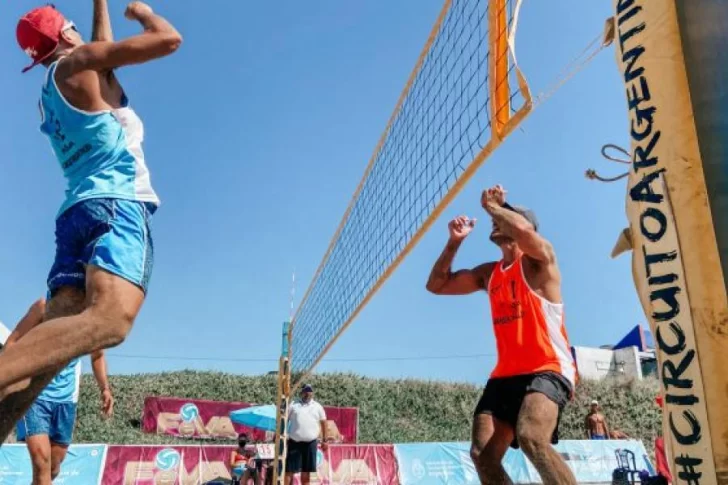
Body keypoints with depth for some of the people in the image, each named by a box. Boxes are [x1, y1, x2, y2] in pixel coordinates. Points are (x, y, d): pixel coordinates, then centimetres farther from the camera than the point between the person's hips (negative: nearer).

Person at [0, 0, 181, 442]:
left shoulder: (50, 93, 29)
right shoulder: (78, 61, 8)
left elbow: (104, 60, 48)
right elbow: (169, 39, 3)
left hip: (77, 211, 8)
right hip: (117, 203, -8)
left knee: (61, 332, -6)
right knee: (109, 320, -29)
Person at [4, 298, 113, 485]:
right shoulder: (46, 306, -10)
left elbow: (97, 356, 15)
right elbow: (13, 342, -7)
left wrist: (105, 389, 3)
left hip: (67, 397, 4)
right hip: (34, 392, -4)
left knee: (54, 467, 12)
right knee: (41, 460, -17)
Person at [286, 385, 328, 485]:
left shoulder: (318, 407, 9)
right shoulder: (293, 405, 5)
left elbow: (323, 423, 11)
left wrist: (324, 440, 7)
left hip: (310, 443, 2)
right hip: (294, 442, -2)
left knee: (306, 470, 10)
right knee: (290, 469, -4)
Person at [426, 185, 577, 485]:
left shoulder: (539, 260, -3)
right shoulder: (489, 274, 18)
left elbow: (521, 229, -27)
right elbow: (436, 285, 22)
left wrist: (491, 204, -8)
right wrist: (454, 242, 11)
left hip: (547, 371, -7)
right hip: (504, 376, 7)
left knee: (531, 438, -33)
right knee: (482, 455, -4)